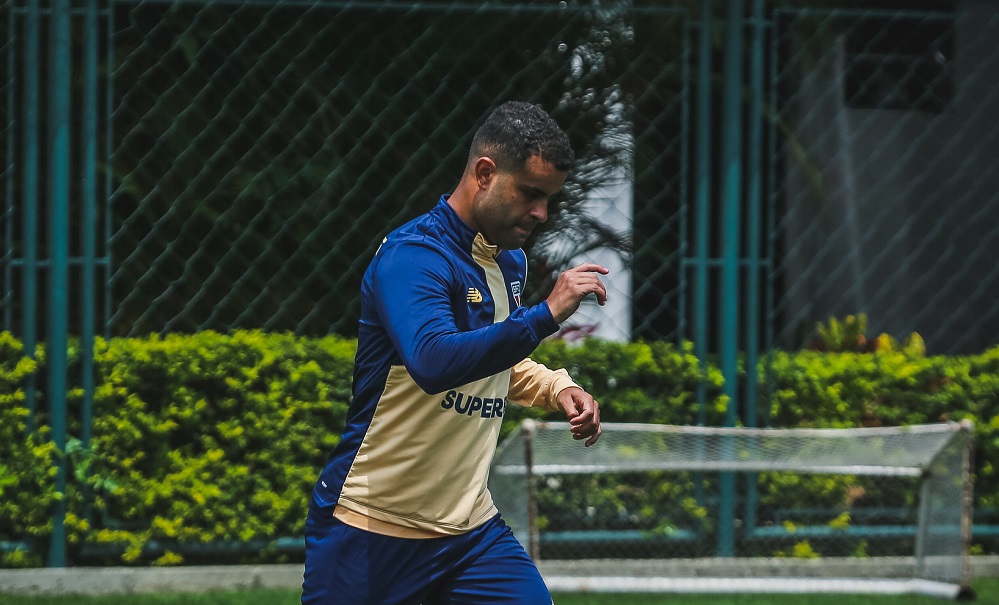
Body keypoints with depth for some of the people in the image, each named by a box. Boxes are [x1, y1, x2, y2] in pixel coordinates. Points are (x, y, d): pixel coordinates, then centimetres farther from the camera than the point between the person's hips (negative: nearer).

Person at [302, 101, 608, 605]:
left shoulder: (511, 261, 9)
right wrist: (546, 314, -39)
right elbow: (433, 362, -37)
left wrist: (555, 388, 8)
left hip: (470, 530, 7)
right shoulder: (414, 255, -18)